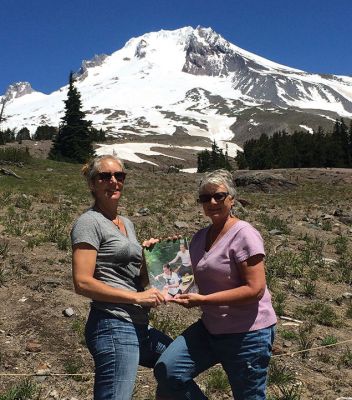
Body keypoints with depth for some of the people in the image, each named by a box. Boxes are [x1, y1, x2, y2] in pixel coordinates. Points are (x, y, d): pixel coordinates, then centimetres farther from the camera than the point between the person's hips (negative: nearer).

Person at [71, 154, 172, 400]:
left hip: (139, 327, 9)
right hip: (113, 327, -9)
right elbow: (83, 282, -18)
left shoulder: (127, 223, 16)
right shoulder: (90, 222, -10)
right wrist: (137, 297, -18)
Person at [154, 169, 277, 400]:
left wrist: (202, 300, -23)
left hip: (248, 333, -6)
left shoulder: (244, 234, -15)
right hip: (210, 328, 7)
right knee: (166, 371, -8)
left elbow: (255, 289, -20)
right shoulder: (200, 237, 8)